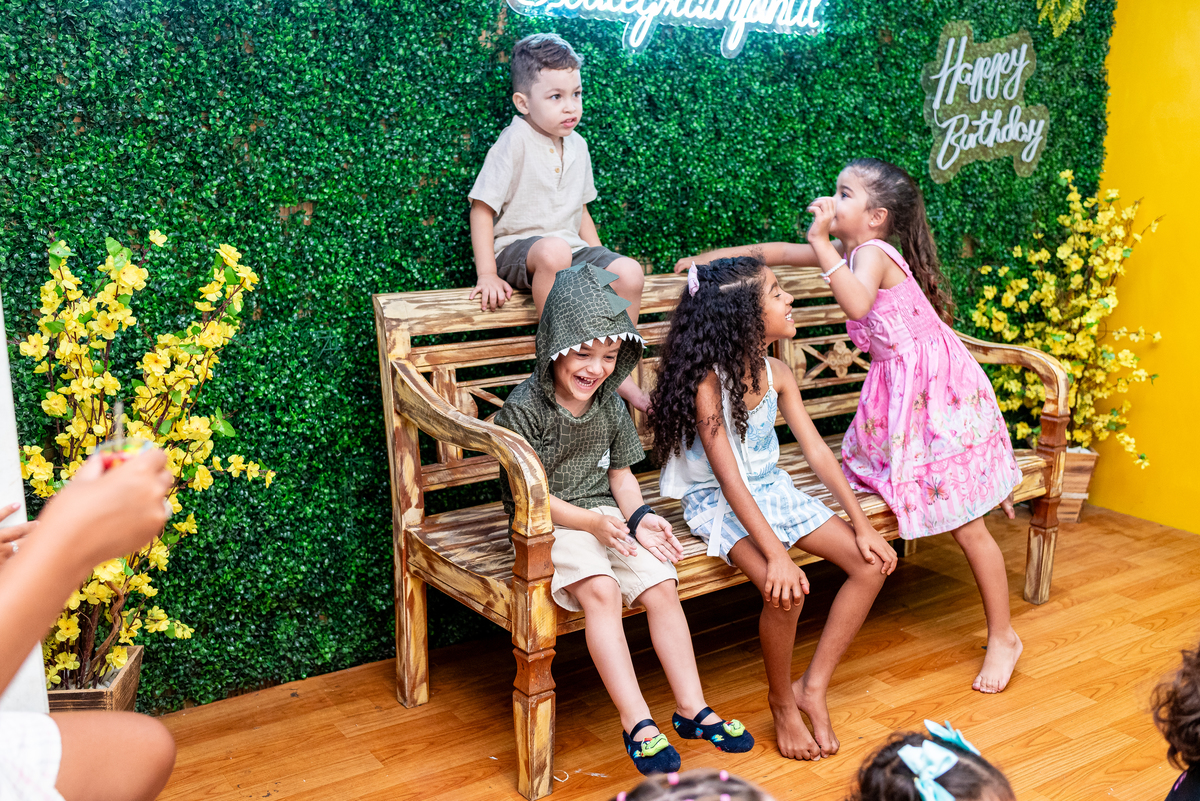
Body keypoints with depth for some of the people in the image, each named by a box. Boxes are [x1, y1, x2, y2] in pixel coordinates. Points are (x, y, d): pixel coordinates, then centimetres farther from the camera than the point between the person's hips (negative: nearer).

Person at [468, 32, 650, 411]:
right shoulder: (514, 142, -9)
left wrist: (600, 261, 13)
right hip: (516, 249, -6)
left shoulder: (577, 146, 12)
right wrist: (487, 274, -18)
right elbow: (482, 209, -12)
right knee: (553, 251, -40)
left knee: (629, 272, -19)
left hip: (571, 250, 6)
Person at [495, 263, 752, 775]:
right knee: (601, 589, -30)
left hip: (607, 515, 6)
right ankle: (637, 721, -25)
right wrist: (593, 523, -25)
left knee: (662, 586, -14)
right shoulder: (523, 408, -14)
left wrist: (638, 516, -6)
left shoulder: (610, 404, 4)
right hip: (550, 525, -5)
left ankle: (691, 707, -2)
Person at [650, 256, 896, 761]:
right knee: (786, 590, -30)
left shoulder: (776, 373, -1)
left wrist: (862, 525, -4)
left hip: (772, 489, 7)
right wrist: (775, 553, -33)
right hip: (719, 503, -7)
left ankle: (813, 687, 4)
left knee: (871, 563, -7)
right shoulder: (707, 380, -22)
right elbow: (729, 478, -26)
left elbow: (817, 450, 1)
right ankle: (781, 700, -1)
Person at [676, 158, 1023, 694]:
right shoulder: (851, 252, 6)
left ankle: (1002, 637, 10)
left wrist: (823, 245, -36)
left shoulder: (873, 252, -19)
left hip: (933, 387, -9)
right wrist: (711, 257, 21)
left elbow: (858, 304, -42)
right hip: (899, 387, 9)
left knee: (966, 525, -3)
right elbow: (774, 253, 17)